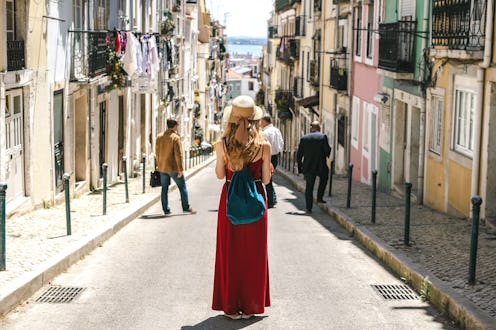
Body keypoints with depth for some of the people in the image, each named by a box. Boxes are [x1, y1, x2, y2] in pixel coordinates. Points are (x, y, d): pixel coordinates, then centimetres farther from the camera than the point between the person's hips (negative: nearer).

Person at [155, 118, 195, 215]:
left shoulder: (159, 137, 6)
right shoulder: (175, 137, -12)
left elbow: (157, 153, 11)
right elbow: (178, 154, -16)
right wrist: (180, 169, -14)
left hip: (162, 168, 6)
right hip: (173, 167, -6)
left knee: (164, 188, 10)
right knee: (182, 187, 6)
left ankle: (166, 210, 11)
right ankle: (186, 207, 7)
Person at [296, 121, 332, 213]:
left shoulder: (304, 138, 2)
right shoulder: (323, 137, -6)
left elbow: (299, 154, 3)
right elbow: (327, 151, -11)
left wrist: (300, 167, 11)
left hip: (308, 167, 1)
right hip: (321, 167, -1)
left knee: (309, 187, 8)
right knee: (324, 178, 29)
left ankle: (309, 208, 5)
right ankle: (319, 197, 20)